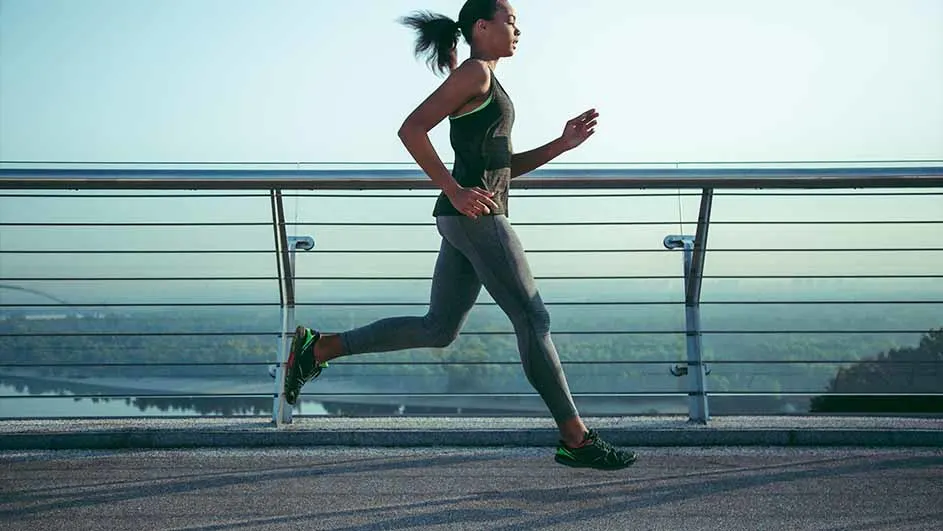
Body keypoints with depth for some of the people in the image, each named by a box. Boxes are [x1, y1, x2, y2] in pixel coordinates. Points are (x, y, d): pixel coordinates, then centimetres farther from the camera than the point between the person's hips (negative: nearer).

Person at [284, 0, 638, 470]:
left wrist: (563, 143, 14)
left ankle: (317, 349, 12)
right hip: (474, 216, -10)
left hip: (467, 220, 10)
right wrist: (454, 192, -19)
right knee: (532, 320, -6)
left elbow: (505, 167, 24)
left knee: (437, 330, 10)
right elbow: (411, 129, -16)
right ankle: (575, 439, 0)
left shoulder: (488, 86, 24)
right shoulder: (473, 72, -6)